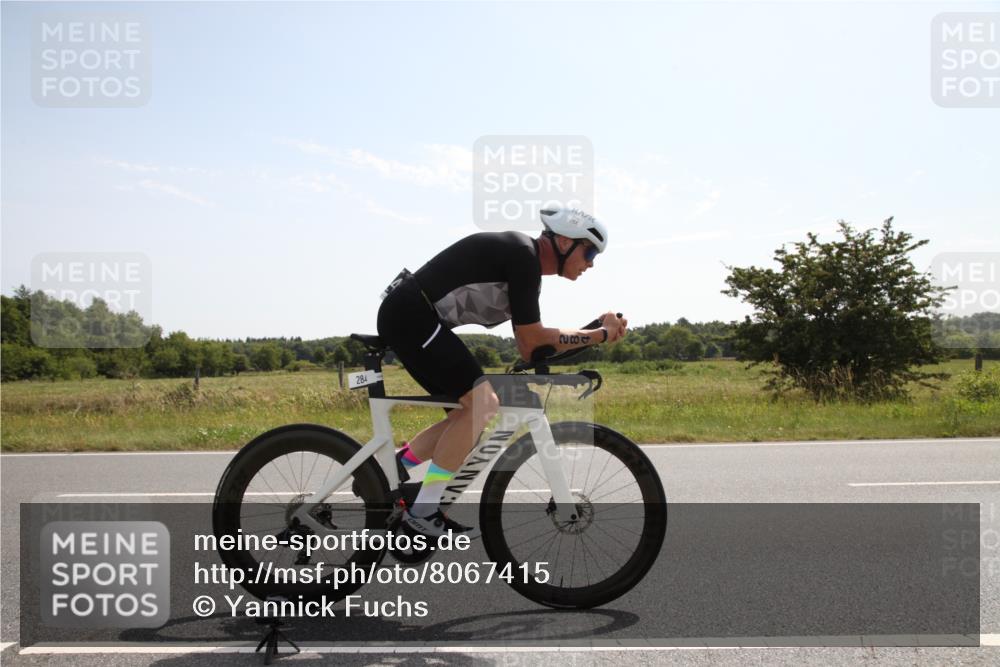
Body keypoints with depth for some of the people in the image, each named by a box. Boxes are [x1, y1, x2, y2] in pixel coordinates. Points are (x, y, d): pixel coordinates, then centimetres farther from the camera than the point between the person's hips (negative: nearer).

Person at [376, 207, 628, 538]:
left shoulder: (525, 263, 16)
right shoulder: (523, 256, -14)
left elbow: (529, 348, 15)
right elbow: (534, 339, -13)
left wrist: (598, 331, 10)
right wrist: (601, 334, -5)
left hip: (404, 317, 10)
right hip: (411, 315, -10)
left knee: (470, 410, 11)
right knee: (483, 404, -13)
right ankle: (423, 510, -9)